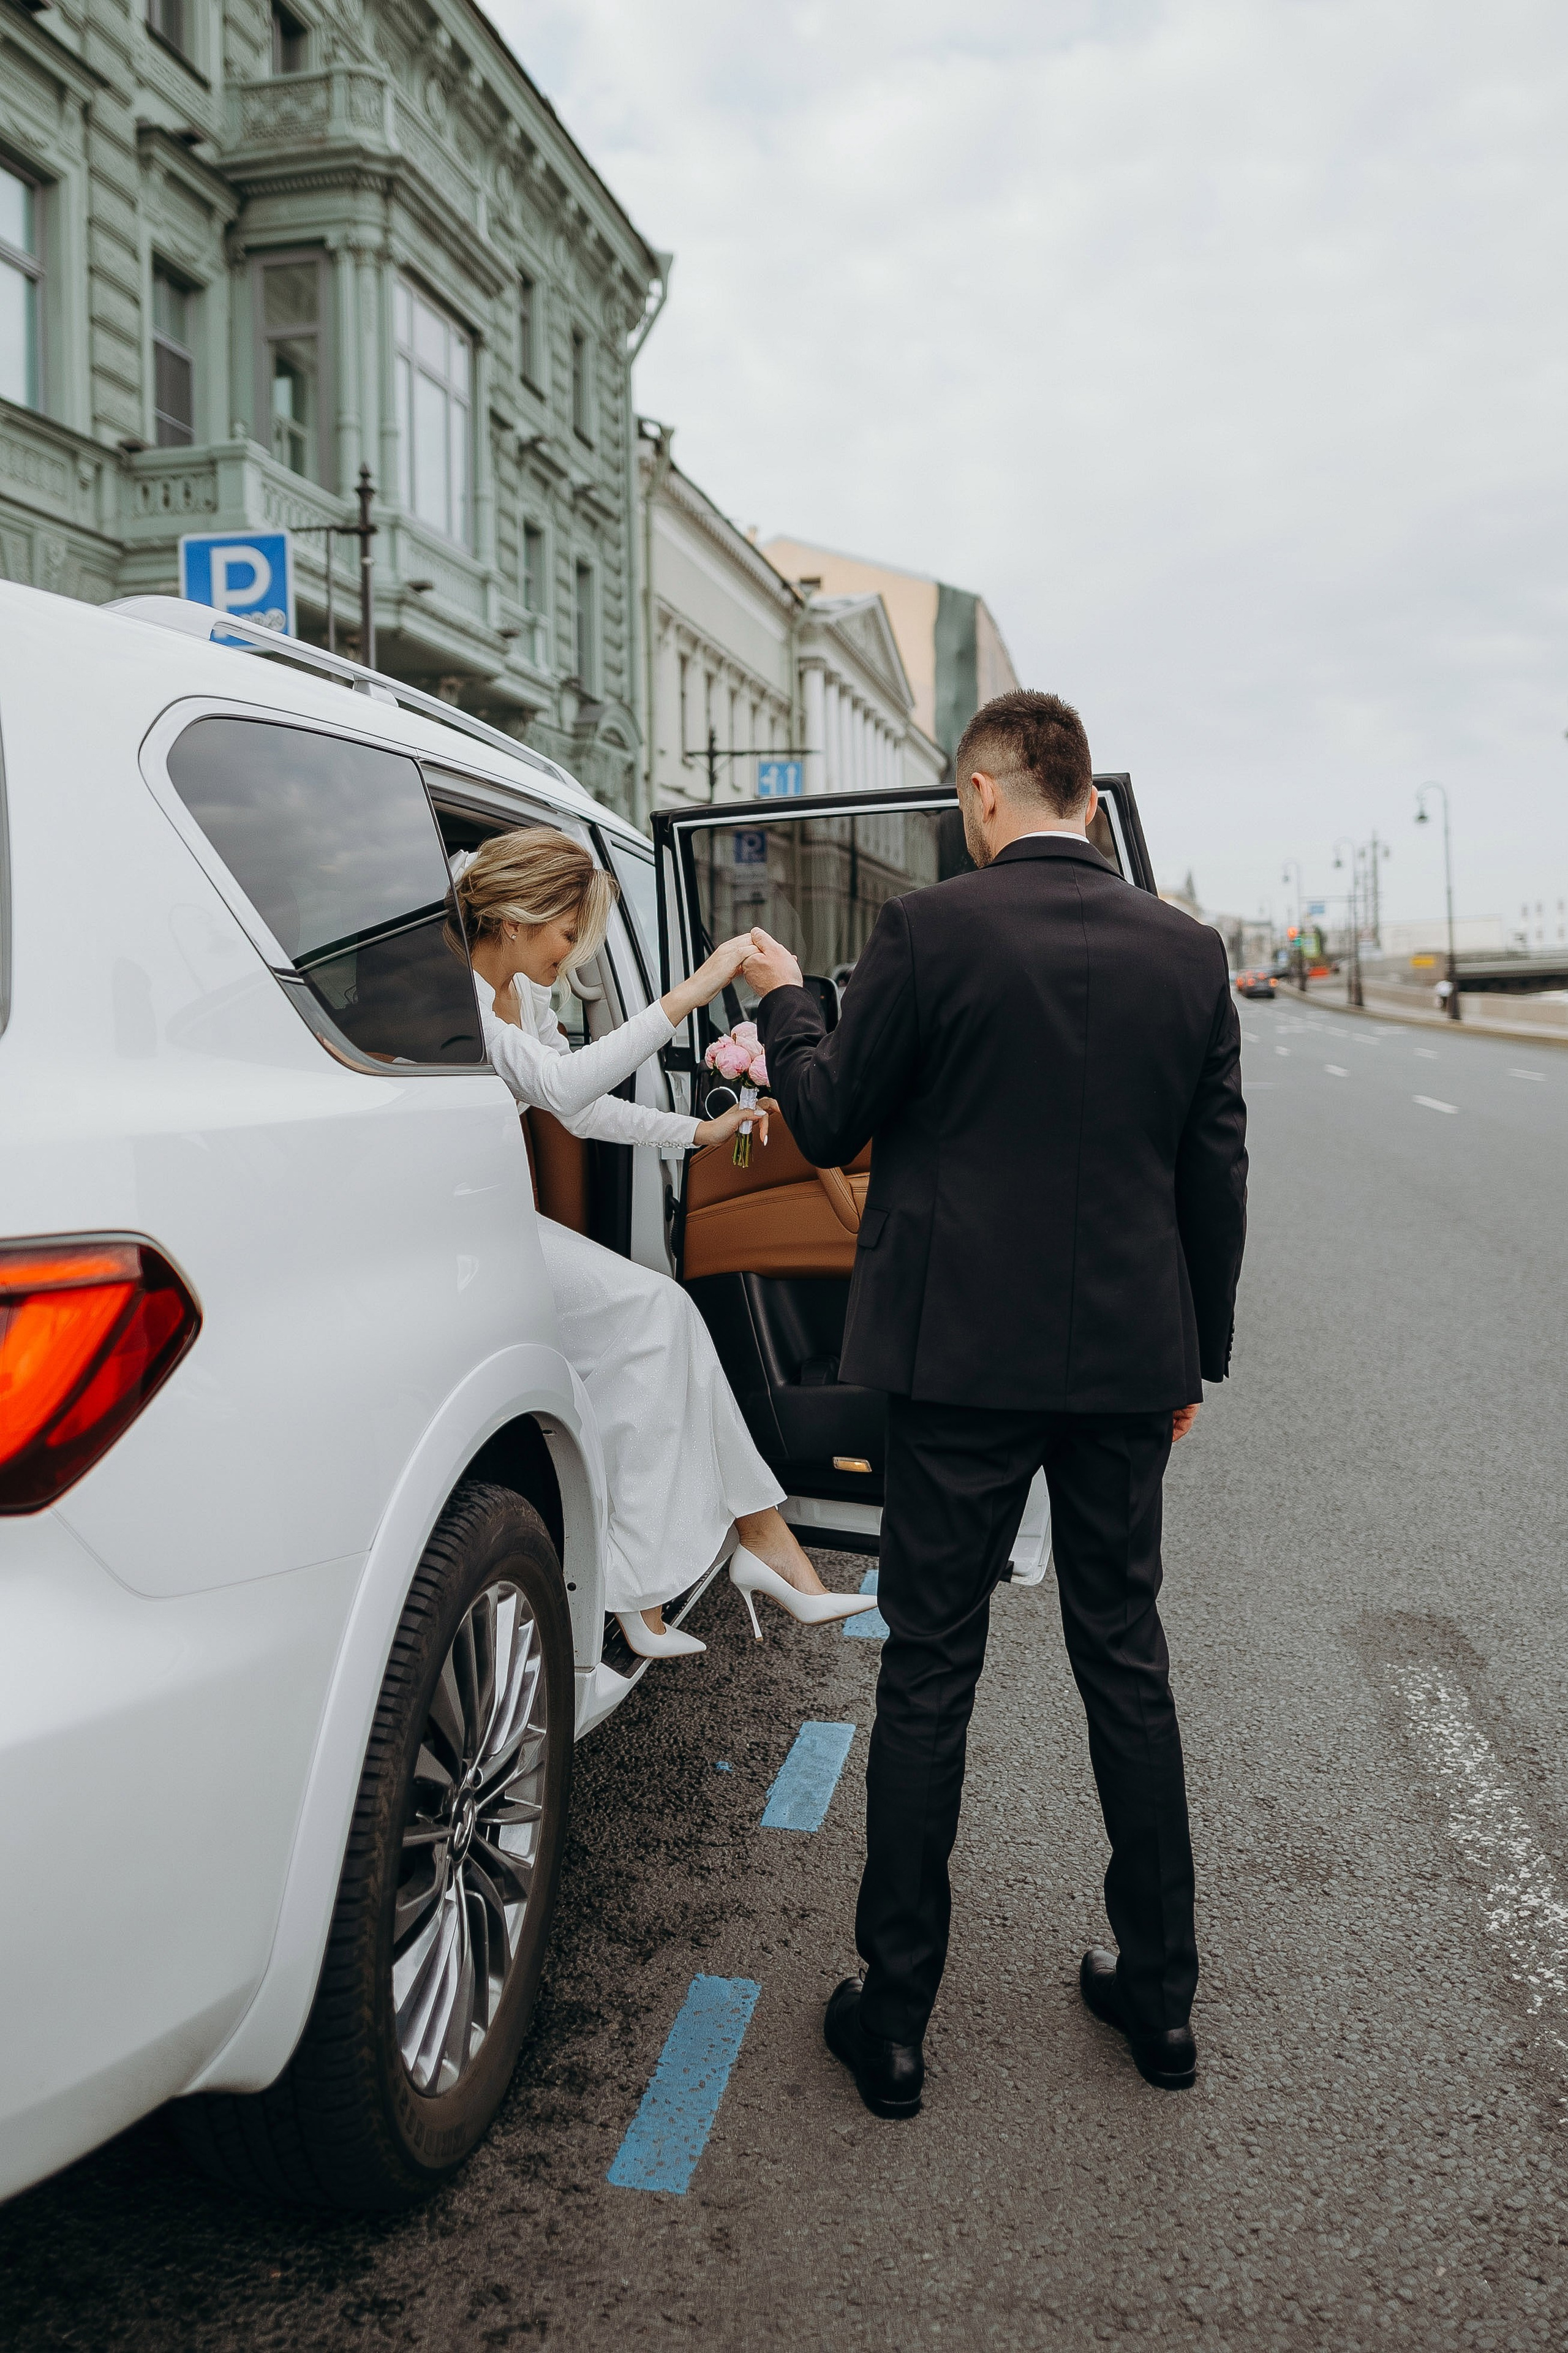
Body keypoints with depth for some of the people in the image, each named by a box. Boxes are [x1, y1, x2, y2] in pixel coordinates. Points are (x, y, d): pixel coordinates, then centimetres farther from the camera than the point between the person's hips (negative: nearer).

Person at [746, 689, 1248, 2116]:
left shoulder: (930, 931, -10)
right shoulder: (1188, 951, 3)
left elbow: (832, 1128, -3)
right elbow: (1218, 1175, 6)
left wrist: (783, 1003, 15)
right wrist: (1199, 1354, 16)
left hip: (964, 1357, -4)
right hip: (1130, 1359, 4)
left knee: (928, 1674, 6)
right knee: (1126, 1656, 17)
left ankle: (895, 2015, 19)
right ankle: (1161, 1993, 30)